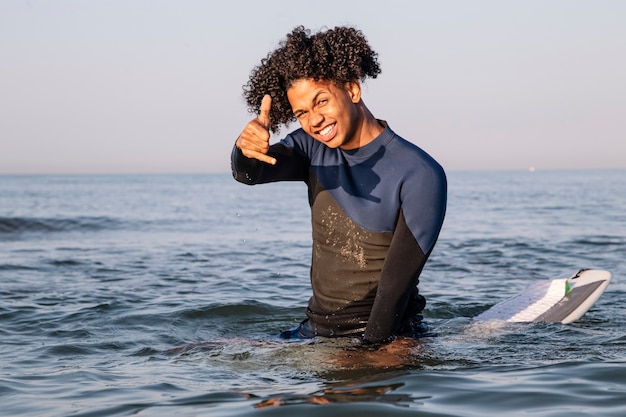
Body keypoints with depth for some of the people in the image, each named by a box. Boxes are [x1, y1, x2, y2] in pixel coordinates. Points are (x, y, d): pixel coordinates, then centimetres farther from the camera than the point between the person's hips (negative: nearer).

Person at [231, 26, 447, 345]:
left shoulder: (419, 175, -15)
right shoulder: (313, 149, 4)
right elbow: (249, 173, -14)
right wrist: (245, 149, -37)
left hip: (387, 340, -5)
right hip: (316, 330, 5)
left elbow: (397, 282, -17)